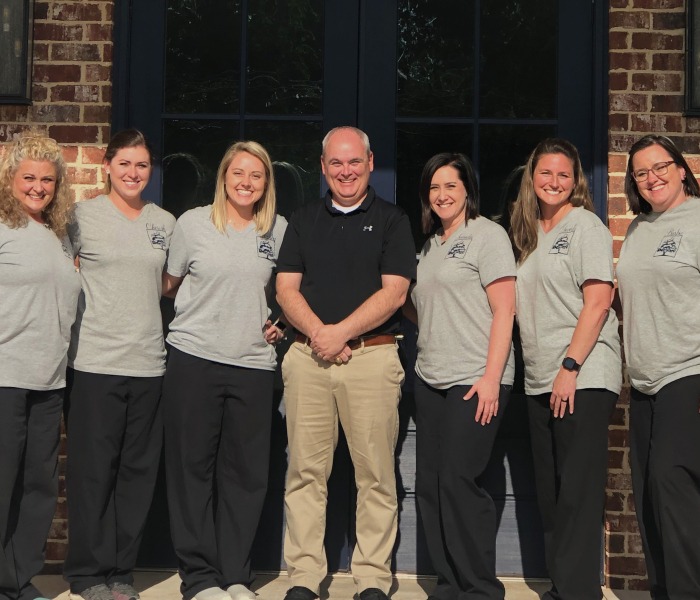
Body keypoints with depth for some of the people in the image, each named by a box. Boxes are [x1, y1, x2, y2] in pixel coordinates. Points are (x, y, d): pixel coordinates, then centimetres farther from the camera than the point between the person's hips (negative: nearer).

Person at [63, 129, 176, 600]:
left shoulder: (165, 222, 11)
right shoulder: (83, 217, 1)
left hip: (149, 362, 4)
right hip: (95, 361, -3)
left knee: (138, 470, 7)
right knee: (93, 469, 1)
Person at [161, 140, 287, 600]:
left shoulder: (279, 230, 7)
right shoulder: (194, 223, 1)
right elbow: (170, 283, 11)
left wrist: (282, 323, 7)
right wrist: (195, 315, 4)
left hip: (254, 363, 2)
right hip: (194, 359, -2)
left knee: (246, 472, 6)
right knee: (193, 467, 2)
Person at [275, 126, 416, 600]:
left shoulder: (391, 220, 7)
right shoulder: (303, 221, 16)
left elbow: (394, 292, -3)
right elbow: (286, 288, 8)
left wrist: (341, 332, -11)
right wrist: (318, 333, -9)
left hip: (372, 356, -2)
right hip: (308, 358, 3)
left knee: (375, 475, 0)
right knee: (306, 472, 4)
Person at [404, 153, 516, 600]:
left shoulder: (487, 235, -2)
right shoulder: (430, 246, 18)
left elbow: (504, 309, -10)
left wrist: (492, 377, -17)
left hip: (476, 381, -7)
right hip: (431, 379, 7)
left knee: (459, 480, -9)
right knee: (430, 483, 6)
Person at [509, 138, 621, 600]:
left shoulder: (585, 225, -3)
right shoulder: (528, 233, 17)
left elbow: (597, 302, -12)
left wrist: (571, 366, -19)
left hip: (583, 377, -7)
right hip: (539, 381, 7)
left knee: (579, 491, -6)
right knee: (550, 492, 11)